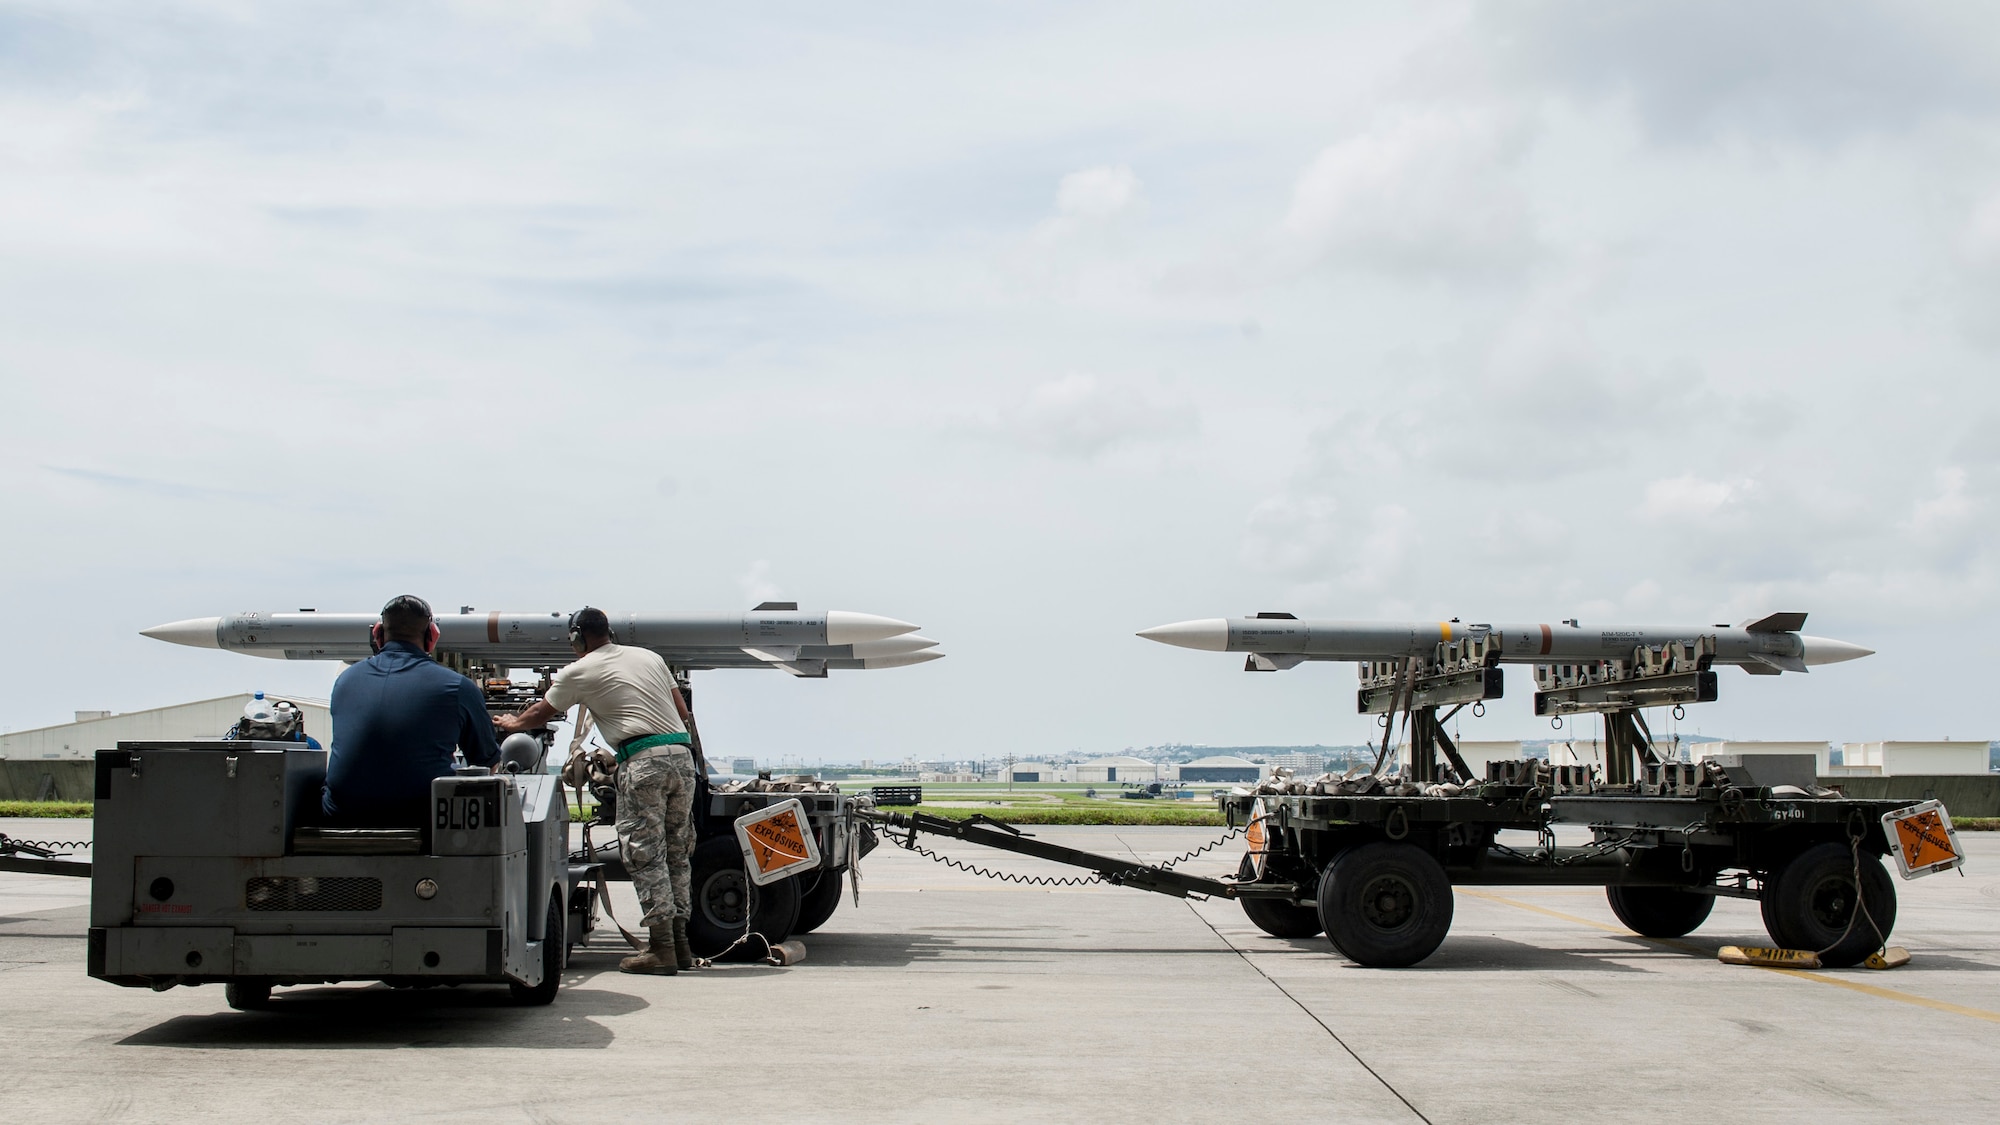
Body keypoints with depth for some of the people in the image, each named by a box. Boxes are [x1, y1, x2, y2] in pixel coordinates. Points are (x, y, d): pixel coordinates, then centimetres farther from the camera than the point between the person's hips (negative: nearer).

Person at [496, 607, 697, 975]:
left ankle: (661, 948, -6)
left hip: (643, 761, -6)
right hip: (682, 755, 6)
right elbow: (682, 710, 20)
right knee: (676, 853, 11)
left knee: (645, 855, -3)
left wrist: (511, 723, 41)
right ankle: (680, 942, 12)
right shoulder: (649, 656, 20)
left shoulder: (580, 672, 7)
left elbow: (542, 713, 22)